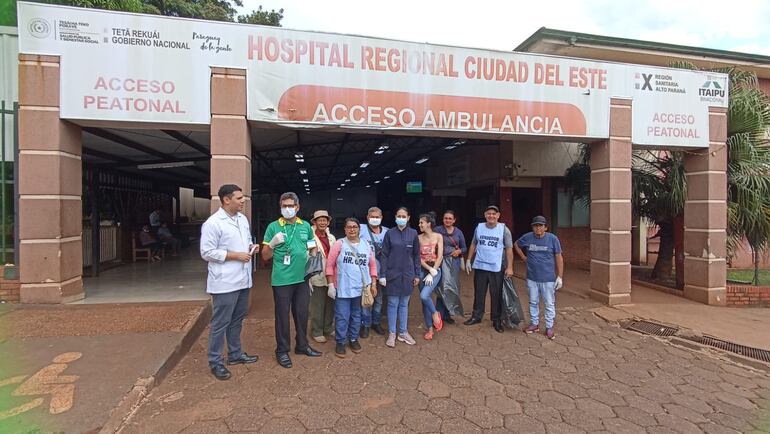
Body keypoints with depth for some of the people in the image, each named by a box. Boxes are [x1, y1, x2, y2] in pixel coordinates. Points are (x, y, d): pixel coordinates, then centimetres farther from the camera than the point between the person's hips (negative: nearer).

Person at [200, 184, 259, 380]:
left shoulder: (243, 219, 10)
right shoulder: (213, 223, -15)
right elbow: (207, 252, -17)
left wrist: (251, 247, 0)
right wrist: (235, 255, -18)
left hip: (243, 280, 8)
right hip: (225, 283, -8)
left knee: (237, 320, 19)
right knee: (220, 323, 3)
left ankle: (235, 354, 34)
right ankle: (215, 362, 18)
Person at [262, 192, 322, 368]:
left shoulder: (306, 226, 6)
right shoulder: (273, 227, -4)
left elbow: (313, 248, 19)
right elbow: (265, 257, -2)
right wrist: (272, 243, -21)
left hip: (302, 279, 4)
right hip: (282, 280, -4)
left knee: (302, 314, 15)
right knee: (282, 315, 7)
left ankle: (302, 345, 33)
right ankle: (282, 350, 23)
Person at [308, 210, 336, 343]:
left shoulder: (332, 238, 11)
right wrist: (308, 278, -16)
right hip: (318, 278, -6)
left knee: (330, 305, 15)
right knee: (317, 307, 5)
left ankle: (328, 329, 31)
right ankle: (316, 332, 21)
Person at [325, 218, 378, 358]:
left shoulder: (366, 245, 7)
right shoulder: (339, 244, -4)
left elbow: (372, 265, 11)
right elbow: (330, 265, -4)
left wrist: (373, 284, 6)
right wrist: (331, 285, -8)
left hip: (360, 288, 4)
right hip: (342, 288, -3)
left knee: (356, 315, 15)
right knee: (342, 317, 2)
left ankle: (353, 339, 31)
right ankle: (340, 342, 17)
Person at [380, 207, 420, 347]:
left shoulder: (413, 234, 1)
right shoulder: (389, 233, -2)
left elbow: (416, 255, 5)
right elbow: (384, 255, -2)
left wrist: (417, 274, 3)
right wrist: (383, 275, -6)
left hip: (408, 275, 1)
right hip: (392, 274, -1)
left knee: (404, 304, 11)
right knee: (393, 304, 5)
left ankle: (403, 332, 23)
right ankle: (392, 333, 17)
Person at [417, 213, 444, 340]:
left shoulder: (438, 237, -3)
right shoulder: (419, 238, 1)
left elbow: (440, 257, -7)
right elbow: (418, 258, -3)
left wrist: (432, 273, -12)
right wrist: (430, 269, -15)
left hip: (435, 270, -3)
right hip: (422, 270, 3)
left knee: (424, 295, -22)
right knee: (424, 300, 5)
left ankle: (435, 314, 8)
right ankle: (429, 328, 20)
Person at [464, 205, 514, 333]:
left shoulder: (504, 229, -5)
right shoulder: (479, 227, 3)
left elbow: (509, 249, -4)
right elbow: (473, 244, 12)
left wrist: (510, 267, -8)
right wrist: (469, 260, 9)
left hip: (496, 268, -3)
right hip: (479, 266, 3)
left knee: (496, 295, 5)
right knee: (479, 293, 12)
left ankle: (496, 320, 18)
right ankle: (476, 316, 26)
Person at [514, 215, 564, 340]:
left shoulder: (553, 239, -9)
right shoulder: (527, 237, -3)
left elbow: (559, 258, -5)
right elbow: (516, 244, 17)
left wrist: (559, 277, -6)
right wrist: (524, 257, 6)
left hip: (548, 278, -2)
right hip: (532, 278, 3)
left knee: (549, 304, 6)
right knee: (533, 302, 14)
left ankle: (549, 327, 19)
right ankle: (534, 324, 29)